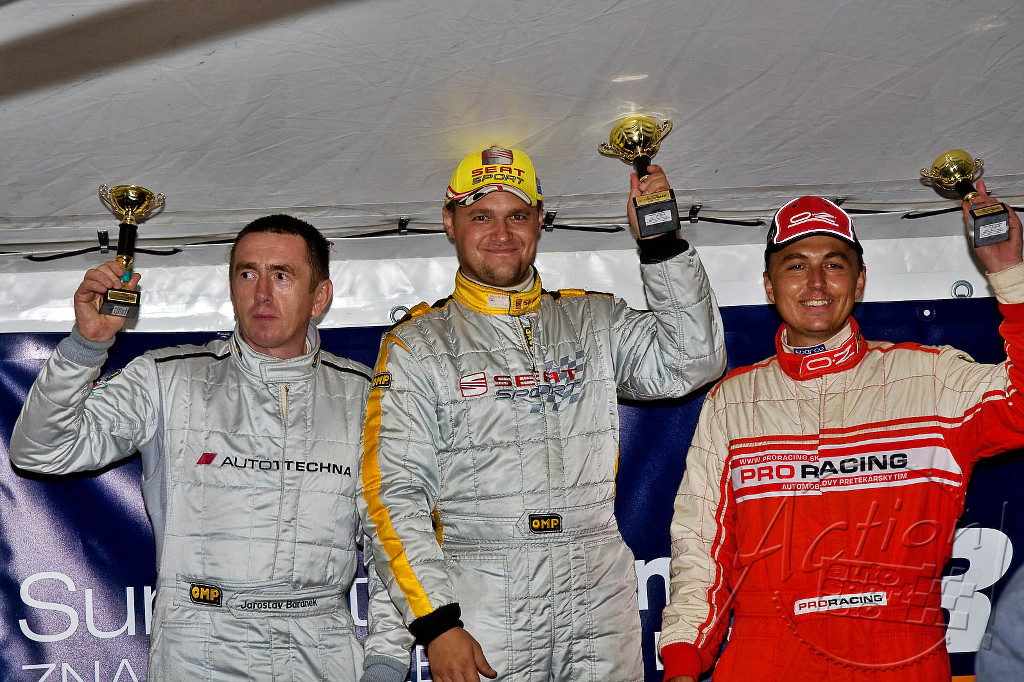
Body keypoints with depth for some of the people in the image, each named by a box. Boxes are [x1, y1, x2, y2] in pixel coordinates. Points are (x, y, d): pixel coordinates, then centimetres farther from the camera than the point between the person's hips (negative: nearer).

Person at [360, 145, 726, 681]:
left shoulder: (593, 323, 12)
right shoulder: (417, 346, 3)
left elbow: (693, 360, -1)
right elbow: (393, 497, -3)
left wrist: (661, 241, -9)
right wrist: (436, 623, -12)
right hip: (481, 618, -2)